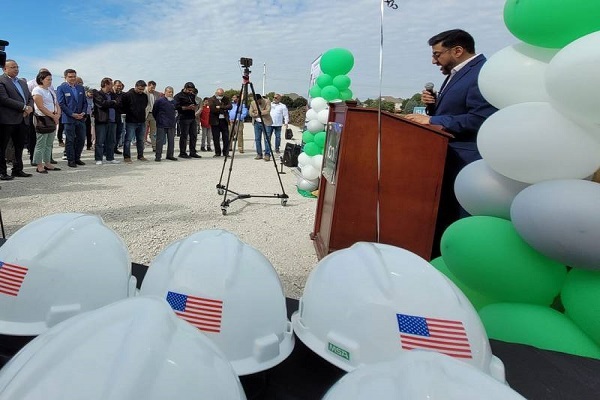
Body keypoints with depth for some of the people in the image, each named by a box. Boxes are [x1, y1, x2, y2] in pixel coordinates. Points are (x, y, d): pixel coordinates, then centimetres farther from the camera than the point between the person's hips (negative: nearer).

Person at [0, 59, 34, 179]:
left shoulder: (22, 82, 19)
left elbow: (30, 98, 17)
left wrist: (30, 107, -5)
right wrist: (24, 107, -16)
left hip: (23, 119, 7)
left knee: (19, 147, 12)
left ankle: (17, 170, 21)